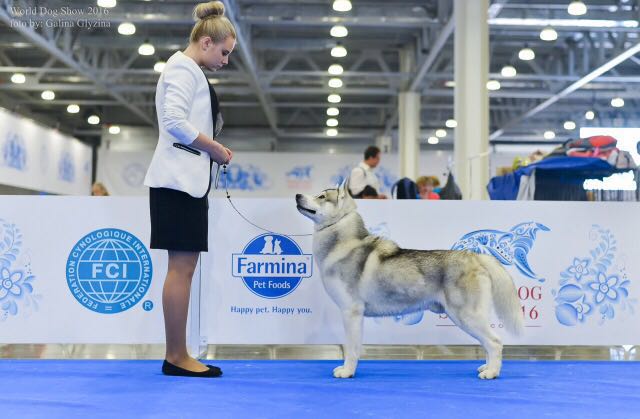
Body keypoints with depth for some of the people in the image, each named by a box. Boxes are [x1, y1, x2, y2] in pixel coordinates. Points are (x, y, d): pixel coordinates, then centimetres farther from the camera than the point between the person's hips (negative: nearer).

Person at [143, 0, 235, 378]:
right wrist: (214, 147, -10)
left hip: (189, 178, 10)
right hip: (179, 178, -10)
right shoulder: (184, 68, -8)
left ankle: (177, 356, 10)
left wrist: (212, 149, 8)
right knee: (181, 268, -9)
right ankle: (177, 357, -4)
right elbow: (175, 121, -20)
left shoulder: (189, 71, 22)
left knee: (184, 268, 7)